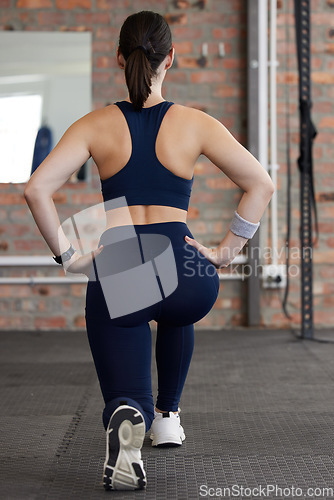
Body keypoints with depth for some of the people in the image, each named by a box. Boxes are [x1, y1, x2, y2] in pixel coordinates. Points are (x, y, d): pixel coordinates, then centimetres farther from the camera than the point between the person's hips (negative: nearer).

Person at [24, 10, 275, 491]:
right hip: (184, 275, 1)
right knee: (175, 314, 40)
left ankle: (128, 419, -23)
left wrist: (68, 256, 3)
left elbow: (36, 189, -5)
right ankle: (167, 416, 37)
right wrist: (225, 252, 7)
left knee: (124, 398, 12)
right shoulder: (194, 123, 5)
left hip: (114, 274, 0)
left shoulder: (95, 125, 6)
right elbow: (261, 185, 2)